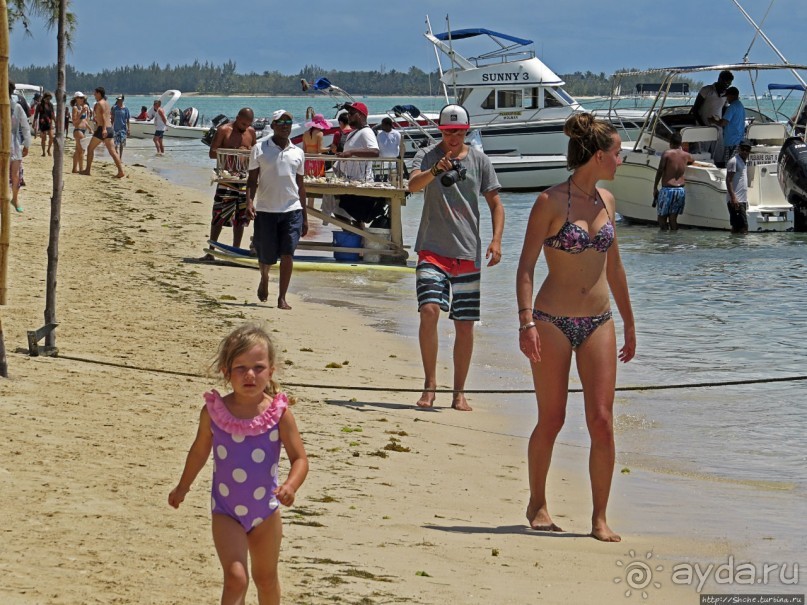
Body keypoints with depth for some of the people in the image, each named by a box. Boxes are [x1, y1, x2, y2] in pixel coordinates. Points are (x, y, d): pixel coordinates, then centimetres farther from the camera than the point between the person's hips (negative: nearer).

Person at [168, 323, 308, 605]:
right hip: (226, 512, -1)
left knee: (266, 578, 18)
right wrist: (182, 487, 20)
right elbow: (200, 451, 7)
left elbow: (299, 458, -10)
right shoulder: (214, 411, -10)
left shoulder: (279, 413, -13)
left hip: (266, 510, 1)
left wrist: (290, 486, -30)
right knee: (236, 577, -17)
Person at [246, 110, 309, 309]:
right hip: (265, 210, -1)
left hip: (292, 210, 2)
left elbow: (300, 185, 14)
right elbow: (252, 179, 1)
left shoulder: (297, 153, 9)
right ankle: (264, 279, 39)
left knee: (287, 254, -9)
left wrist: (305, 217, 13)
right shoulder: (260, 149, 1)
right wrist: (249, 201, -16)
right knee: (266, 256, 5)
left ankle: (282, 297, -3)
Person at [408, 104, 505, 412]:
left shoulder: (479, 160, 7)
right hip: (433, 249, -2)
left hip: (468, 254, 2)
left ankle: (459, 393, 12)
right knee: (429, 310, -20)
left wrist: (496, 240, -6)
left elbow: (495, 204, 9)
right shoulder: (428, 155, 1)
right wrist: (435, 170, -38)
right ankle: (429, 384, -7)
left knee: (465, 325, 3)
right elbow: (413, 184, -17)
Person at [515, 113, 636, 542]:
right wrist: (526, 321, -19)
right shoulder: (551, 202, -8)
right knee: (551, 421, 3)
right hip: (553, 321, -5)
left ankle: (600, 518, 4)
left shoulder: (606, 201, 10)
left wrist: (629, 324, 22)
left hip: (598, 324, 5)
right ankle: (537, 504, 24)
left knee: (601, 421, -4)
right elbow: (526, 265, -9)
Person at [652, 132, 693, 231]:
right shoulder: (686, 155, 7)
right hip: (680, 190, 5)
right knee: (673, 218, 10)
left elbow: (659, 171, -8)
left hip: (667, 189, -5)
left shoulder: (666, 154, -8)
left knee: (662, 216, 1)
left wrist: (655, 188, 0)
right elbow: (692, 160, 32)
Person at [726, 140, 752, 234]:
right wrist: (733, 197, -24)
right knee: (743, 227, -14)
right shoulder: (734, 161, -10)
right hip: (736, 200, -9)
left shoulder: (744, 162, 19)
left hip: (742, 200, 9)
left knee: (736, 226, 9)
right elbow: (728, 180, -16)